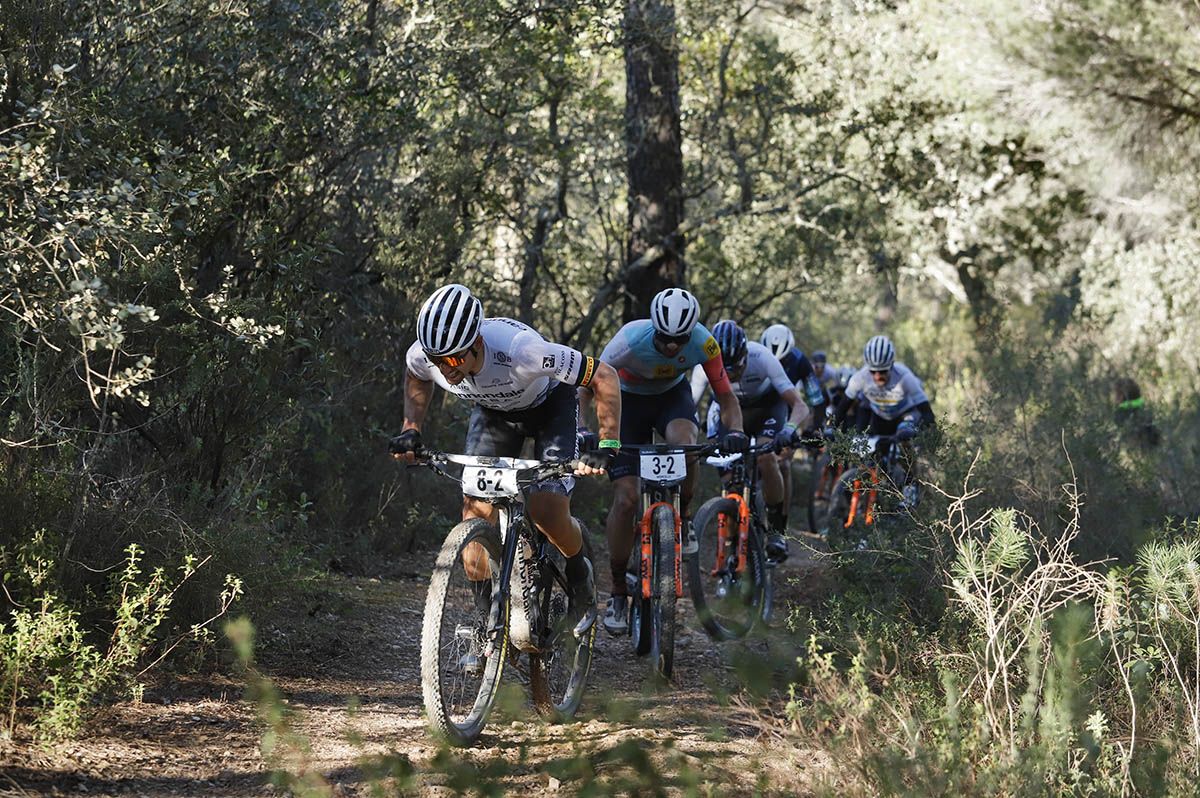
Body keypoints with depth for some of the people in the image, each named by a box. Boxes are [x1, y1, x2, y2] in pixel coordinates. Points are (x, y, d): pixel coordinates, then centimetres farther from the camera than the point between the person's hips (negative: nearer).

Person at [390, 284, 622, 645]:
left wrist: (607, 448, -36)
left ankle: (579, 573, 13)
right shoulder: (424, 354, -29)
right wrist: (411, 429, -9)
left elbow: (605, 378, -32)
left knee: (547, 513, -19)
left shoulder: (520, 350, -43)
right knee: (477, 510, -12)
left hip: (550, 408, -4)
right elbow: (416, 378, 2)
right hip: (493, 411, 4)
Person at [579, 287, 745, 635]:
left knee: (684, 443, -35)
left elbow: (726, 397, -18)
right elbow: (589, 385, -25)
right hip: (628, 399, -1)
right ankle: (618, 593, 2)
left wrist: (735, 430, -37)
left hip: (671, 395, 1)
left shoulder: (703, 343, -28)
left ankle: (680, 519, -7)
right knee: (626, 498, -12)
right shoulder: (631, 340, -34)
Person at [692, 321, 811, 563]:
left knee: (766, 459, -26)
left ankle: (777, 530, -11)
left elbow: (800, 406, -38)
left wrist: (790, 429, -59)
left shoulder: (762, 358, -36)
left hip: (767, 404, -2)